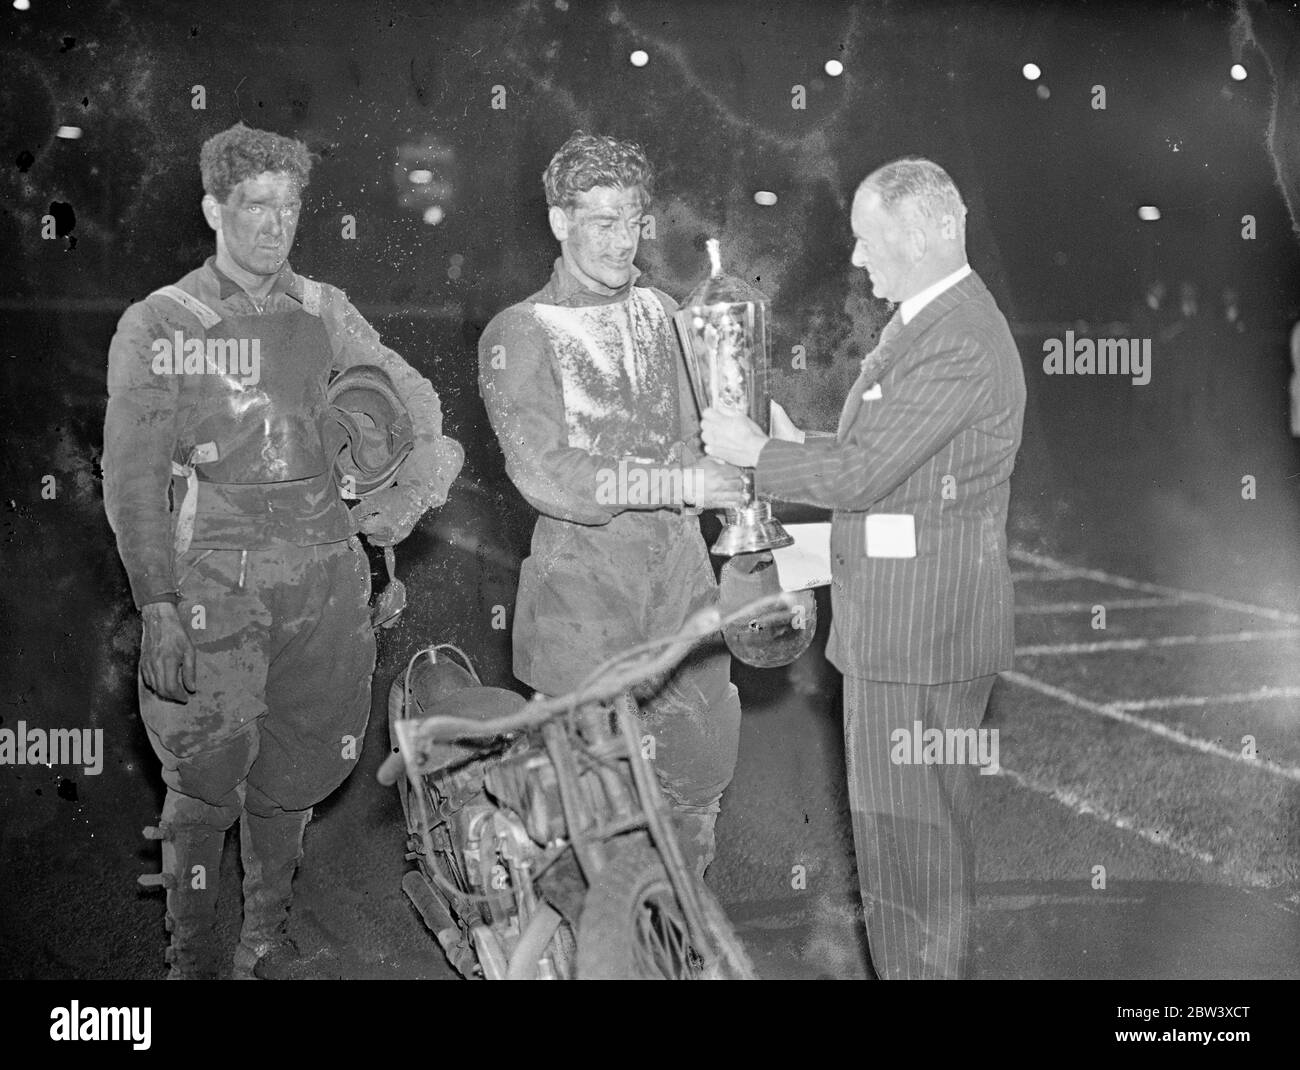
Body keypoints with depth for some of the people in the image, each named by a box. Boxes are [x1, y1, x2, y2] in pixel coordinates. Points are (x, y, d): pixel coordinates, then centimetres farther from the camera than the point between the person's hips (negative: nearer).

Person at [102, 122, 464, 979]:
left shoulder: (322, 311, 11)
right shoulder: (158, 325, 0)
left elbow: (412, 394, 19)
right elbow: (133, 479, -5)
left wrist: (415, 485, 0)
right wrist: (159, 605, -14)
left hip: (326, 571, 4)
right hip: (217, 579, -4)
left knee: (296, 773, 12)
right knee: (206, 781, -3)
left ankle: (268, 936, 30)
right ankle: (193, 958, 13)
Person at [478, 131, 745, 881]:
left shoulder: (662, 313, 12)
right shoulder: (520, 335, -5)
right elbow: (545, 475, -16)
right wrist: (677, 482, -22)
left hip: (682, 571, 5)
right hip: (585, 588, -5)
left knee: (702, 762, 10)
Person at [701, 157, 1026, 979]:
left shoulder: (960, 343, -20)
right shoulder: (930, 319, 13)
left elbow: (861, 474, -22)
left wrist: (756, 454, -9)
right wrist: (795, 446, 5)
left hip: (921, 626, -10)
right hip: (902, 616, 10)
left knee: (907, 834, -1)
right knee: (920, 824, 19)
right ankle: (932, 962, 32)